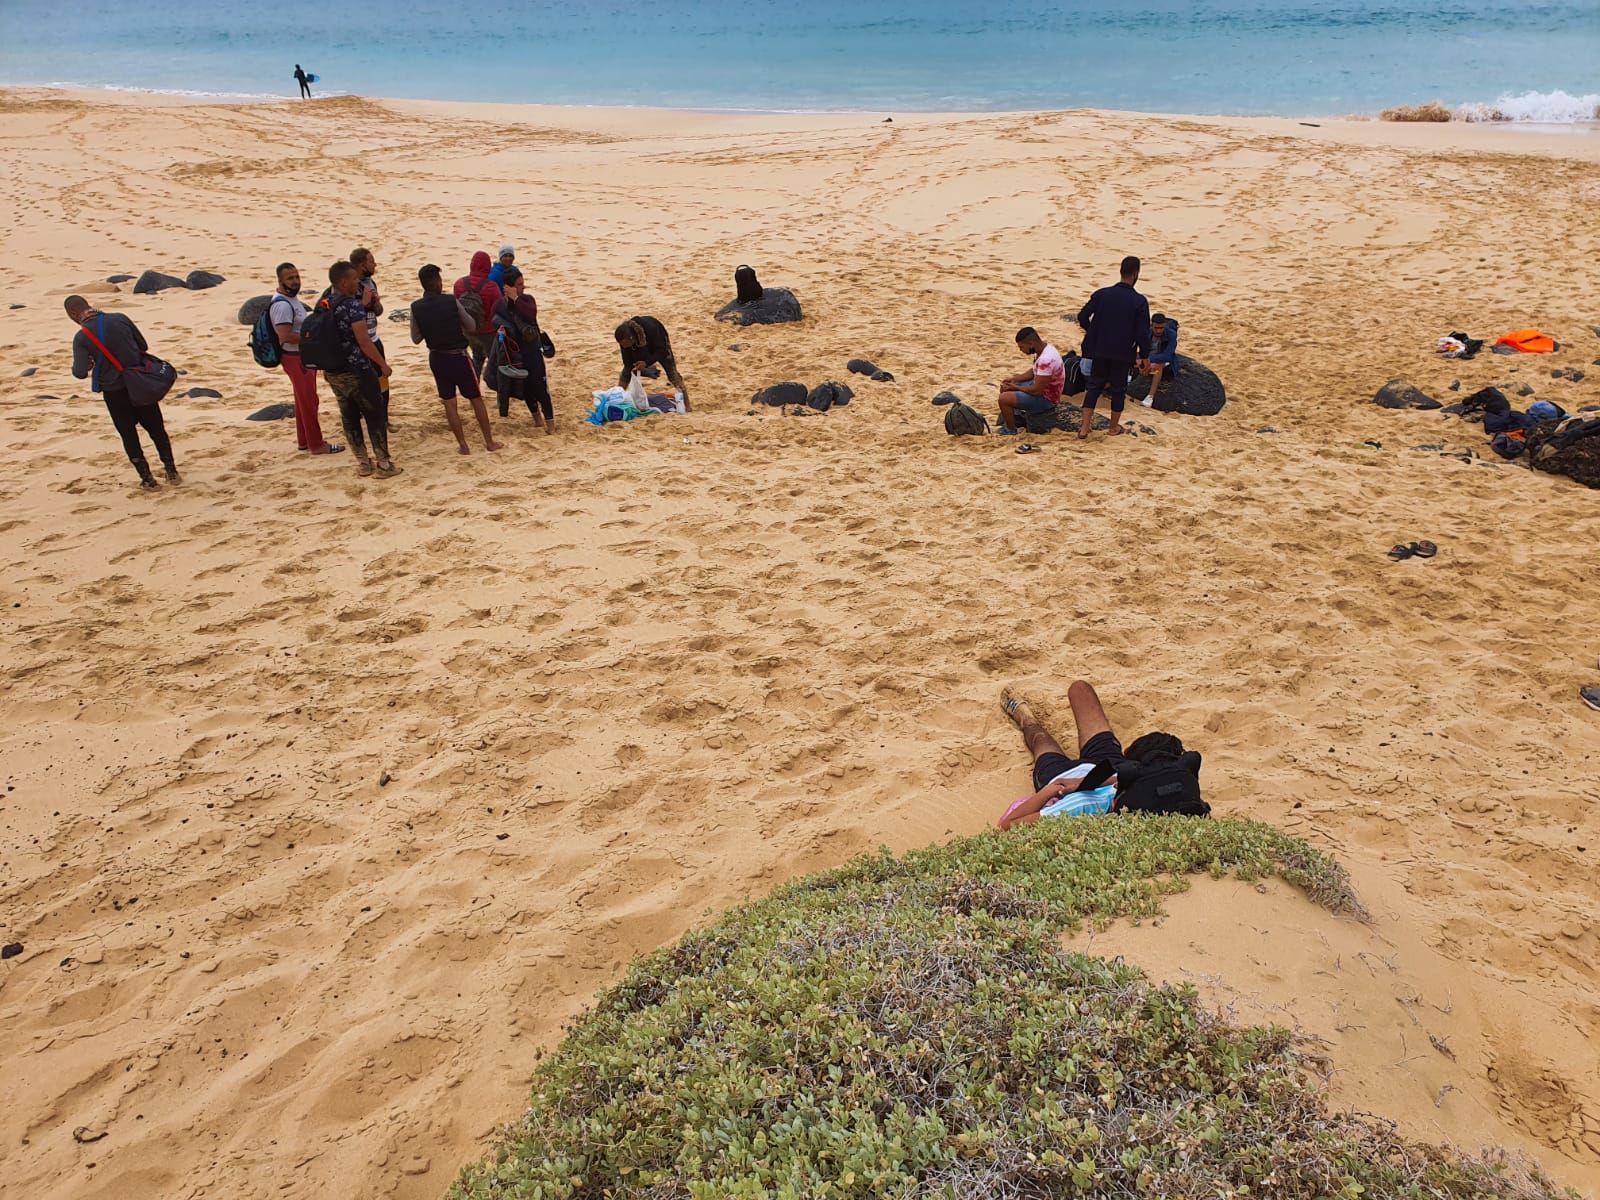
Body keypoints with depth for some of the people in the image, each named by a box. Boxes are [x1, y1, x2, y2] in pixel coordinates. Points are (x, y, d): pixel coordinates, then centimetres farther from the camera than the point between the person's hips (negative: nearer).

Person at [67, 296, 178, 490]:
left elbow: (81, 372, -15)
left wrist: (76, 368, 7)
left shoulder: (81, 337, -12)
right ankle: (171, 471, 17)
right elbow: (143, 346, 2)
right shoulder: (120, 319, -5)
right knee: (156, 428, 15)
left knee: (129, 435, 12)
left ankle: (147, 479, 14)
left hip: (114, 391, -2)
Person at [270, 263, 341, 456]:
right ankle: (316, 444, 4)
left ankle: (303, 440, 26)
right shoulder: (282, 304, -22)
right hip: (295, 358, -10)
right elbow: (285, 336, -29)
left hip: (303, 356, 10)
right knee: (309, 402, -4)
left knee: (303, 401, 17)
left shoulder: (291, 298, 10)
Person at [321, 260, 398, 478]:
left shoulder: (324, 304, 6)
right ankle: (383, 463, 7)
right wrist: (383, 364, -13)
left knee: (349, 417, 13)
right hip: (357, 370, -7)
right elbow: (363, 340, -22)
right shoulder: (352, 305, -17)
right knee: (375, 415, 3)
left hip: (332, 371, 7)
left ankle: (363, 462, 21)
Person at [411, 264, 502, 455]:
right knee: (476, 398, 11)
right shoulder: (451, 302, -15)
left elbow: (415, 339, 1)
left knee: (449, 402, 12)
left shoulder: (416, 308, -8)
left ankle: (463, 445, 16)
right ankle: (489, 442, 17)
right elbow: (471, 326, -4)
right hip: (459, 356, -2)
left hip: (437, 358, 2)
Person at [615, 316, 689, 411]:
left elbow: (661, 351, -36)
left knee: (671, 371, -10)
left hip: (659, 343, -3)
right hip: (639, 348, 4)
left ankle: (686, 403, -6)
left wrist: (646, 362, -46)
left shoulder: (649, 328, -44)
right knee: (627, 371, -5)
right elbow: (627, 361, -19)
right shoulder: (624, 338, -32)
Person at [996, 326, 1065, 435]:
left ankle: (1011, 430, 0)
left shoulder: (1046, 360, -33)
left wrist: (1016, 387, -14)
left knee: (1004, 399, -20)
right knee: (1005, 387, 16)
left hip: (1046, 398, -10)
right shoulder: (1043, 347, -2)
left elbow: (1037, 390, -29)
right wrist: (1014, 379, 4)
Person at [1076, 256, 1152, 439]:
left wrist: (1093, 331, 15)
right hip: (1123, 354, -2)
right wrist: (1145, 356, 1)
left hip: (1100, 350, 2)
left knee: (1094, 386, 13)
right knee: (1118, 389, 14)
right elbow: (1143, 332, -12)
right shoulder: (1139, 302, -13)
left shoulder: (1102, 294, -6)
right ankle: (1114, 426, 26)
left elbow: (1083, 317, -5)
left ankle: (1085, 427, 6)